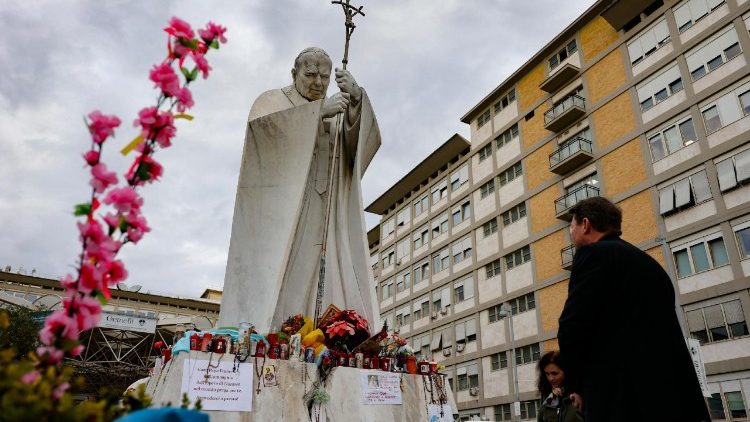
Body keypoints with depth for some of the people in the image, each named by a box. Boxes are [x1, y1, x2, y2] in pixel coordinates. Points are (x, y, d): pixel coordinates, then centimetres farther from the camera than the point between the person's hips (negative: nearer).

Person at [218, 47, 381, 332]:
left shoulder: (337, 115, 24)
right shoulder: (272, 100, 14)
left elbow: (364, 142, 3)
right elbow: (261, 123, -11)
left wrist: (356, 99, -15)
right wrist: (319, 110, -16)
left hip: (320, 220, 4)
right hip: (278, 212, -3)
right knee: (267, 287, -15)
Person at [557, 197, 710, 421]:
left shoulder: (594, 254, -6)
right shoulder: (648, 262, 19)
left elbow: (572, 329, -15)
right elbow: (664, 332, 17)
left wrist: (578, 385, 1)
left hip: (624, 400, -8)